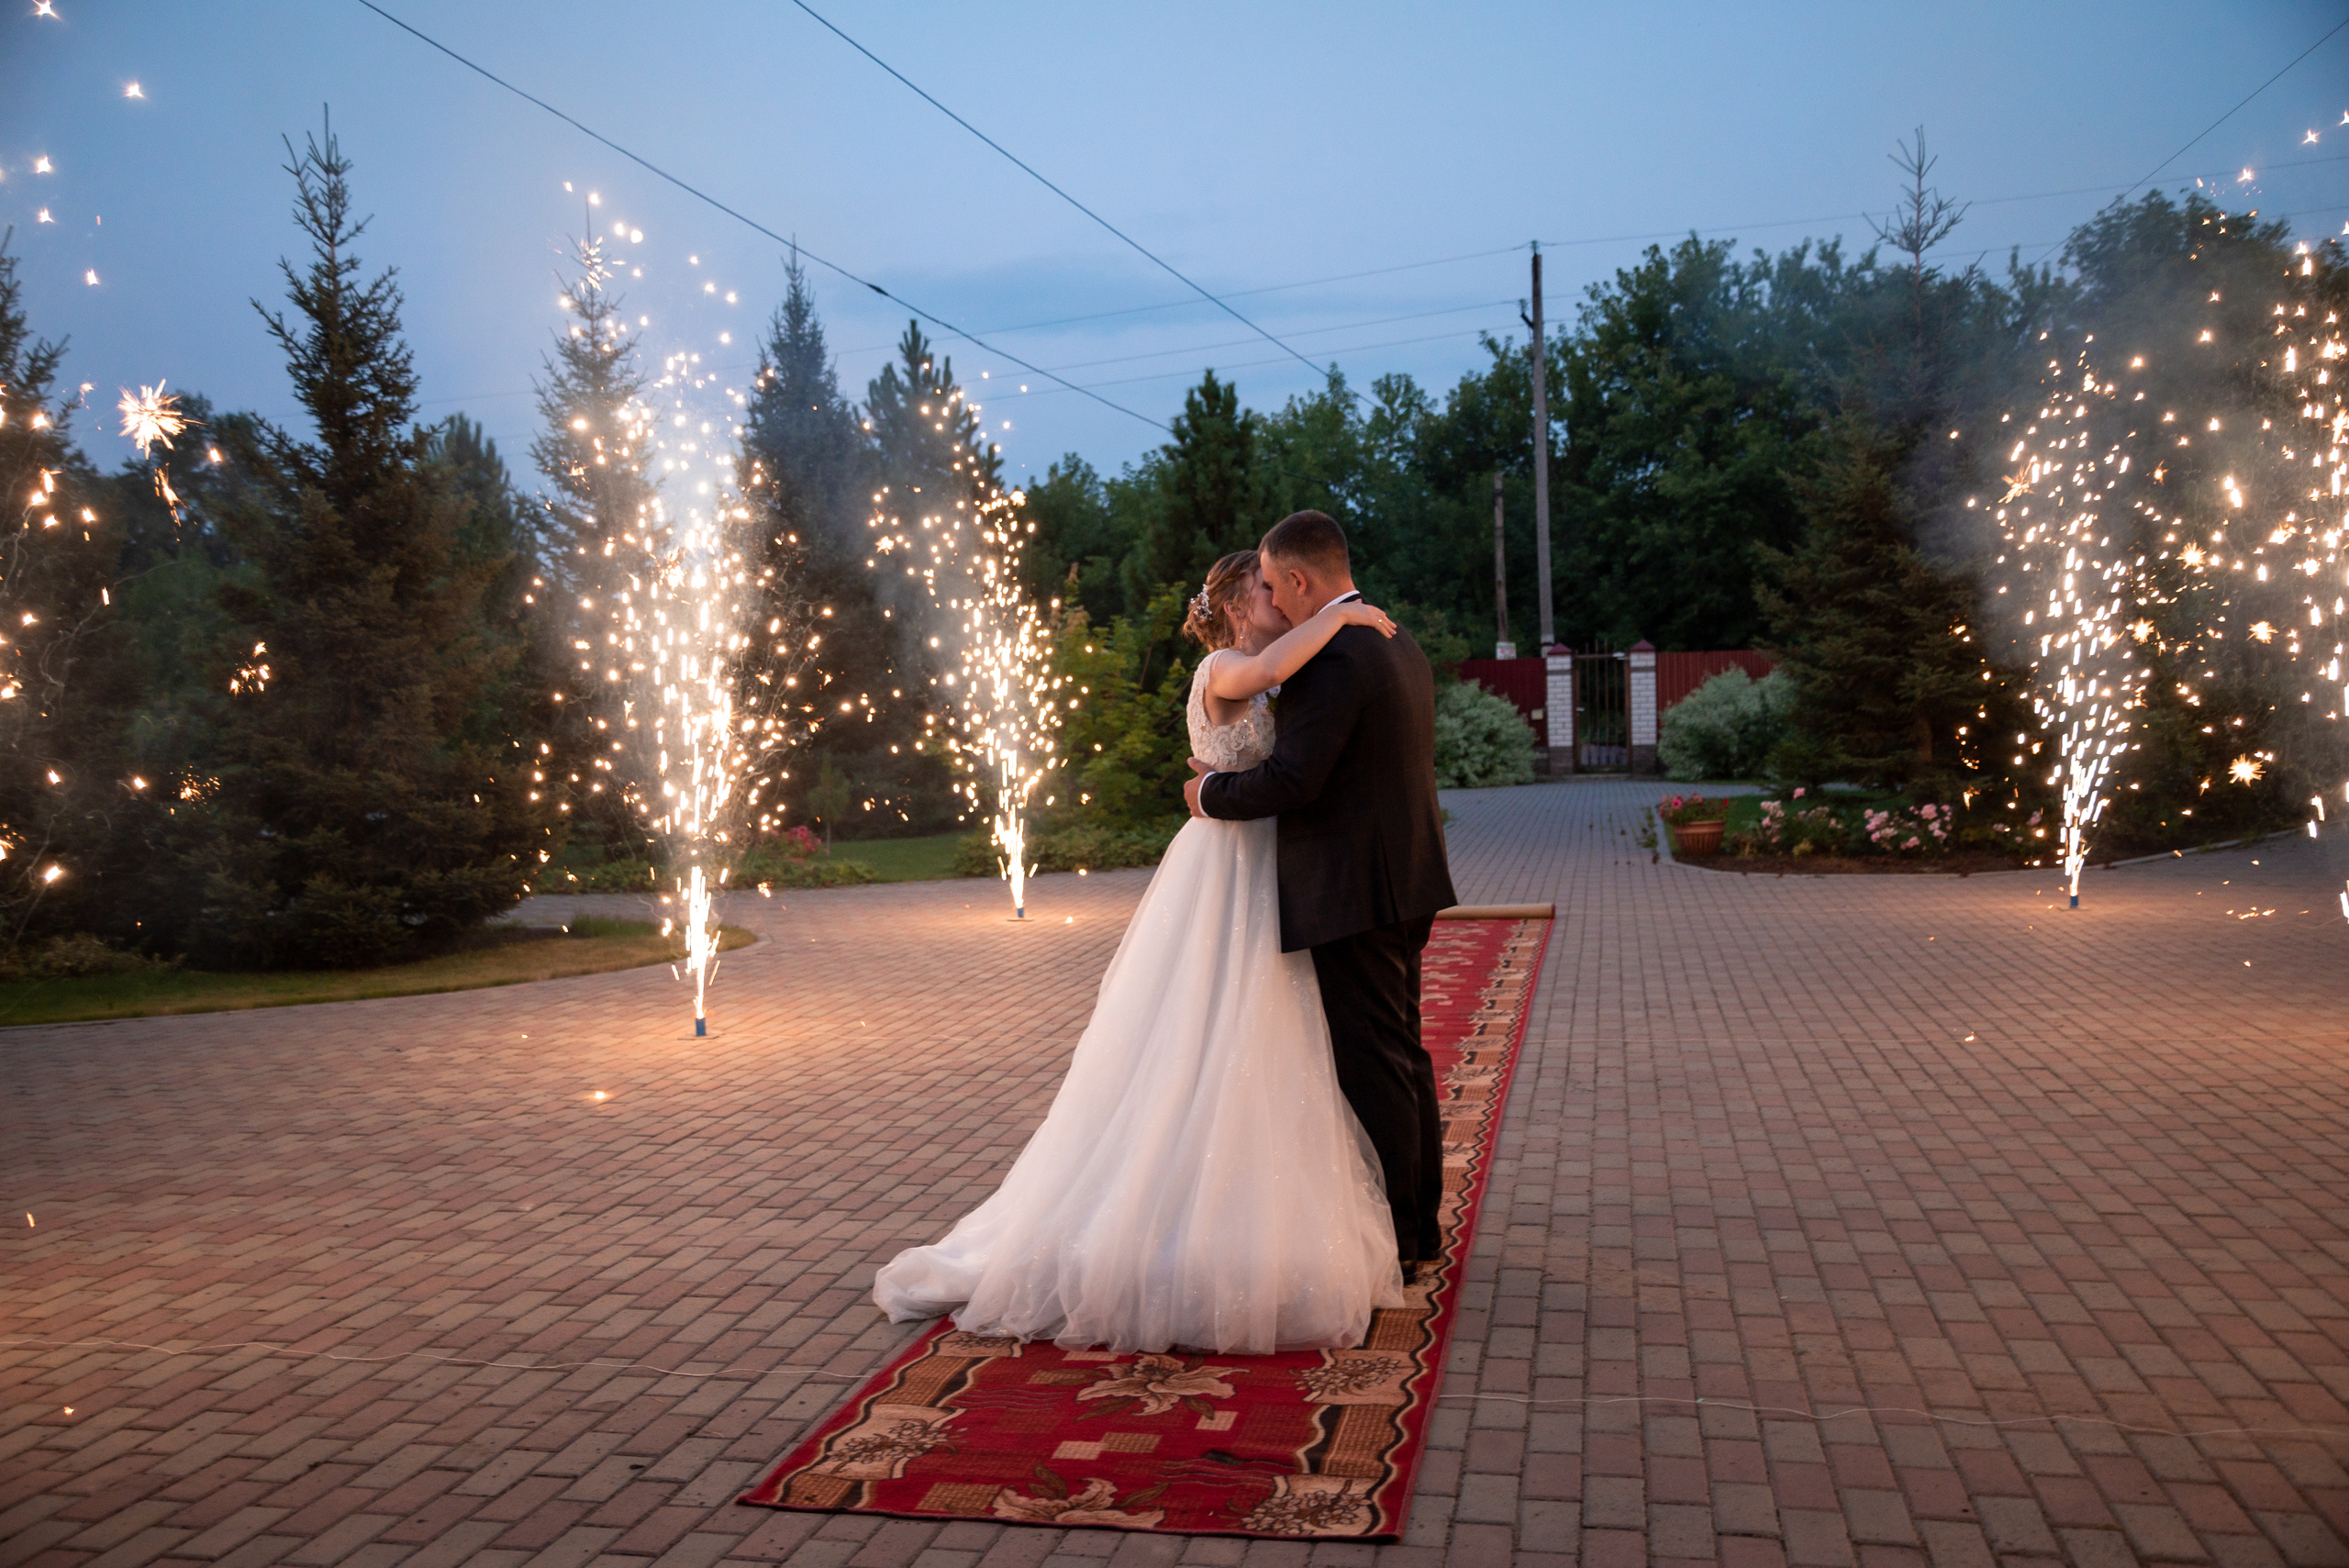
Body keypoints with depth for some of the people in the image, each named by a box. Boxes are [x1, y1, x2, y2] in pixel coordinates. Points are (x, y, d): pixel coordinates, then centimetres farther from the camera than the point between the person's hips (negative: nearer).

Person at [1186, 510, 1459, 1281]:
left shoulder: (1333, 658, -19)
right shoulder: (1400, 646, 13)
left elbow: (1292, 779, -23)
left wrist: (1211, 791, -6)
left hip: (1355, 895, -10)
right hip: (1407, 885, 10)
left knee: (1372, 1066, -1)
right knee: (1404, 1054, 17)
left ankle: (1392, 1244, 10)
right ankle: (1422, 1225, 29)